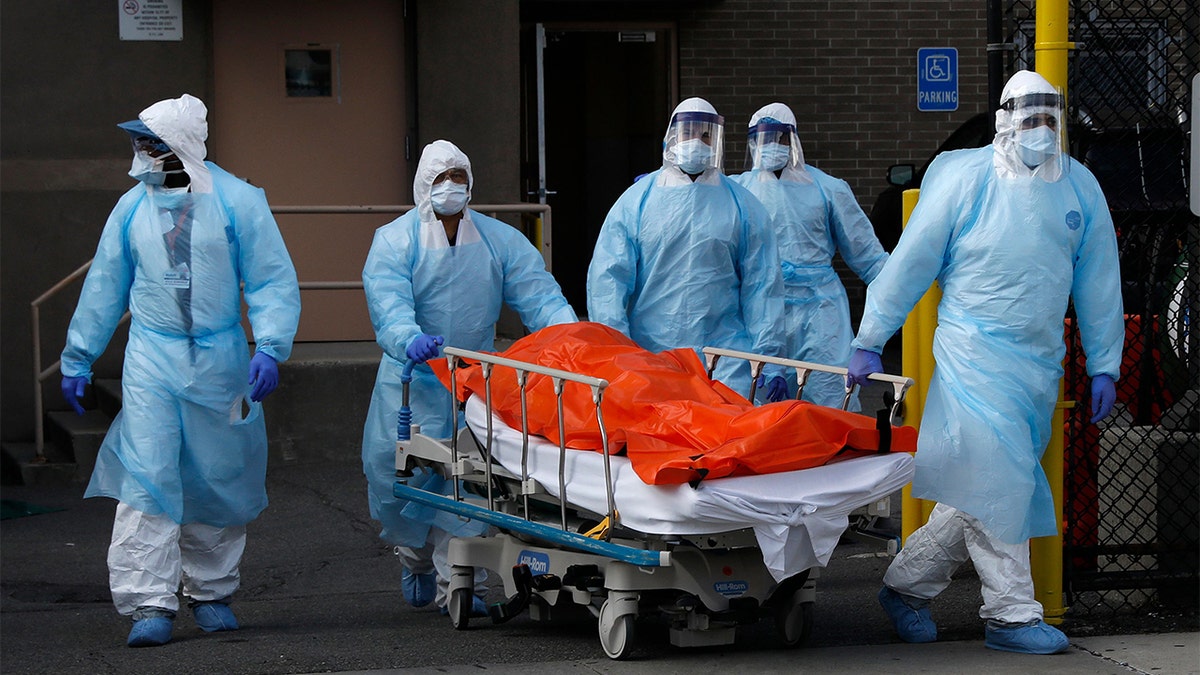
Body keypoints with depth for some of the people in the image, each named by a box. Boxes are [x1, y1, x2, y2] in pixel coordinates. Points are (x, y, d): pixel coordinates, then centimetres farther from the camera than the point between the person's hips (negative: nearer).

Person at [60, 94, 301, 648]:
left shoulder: (237, 202, -3)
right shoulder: (133, 207, 6)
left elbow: (273, 282, -4)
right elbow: (104, 287, 13)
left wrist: (269, 348, -17)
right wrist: (77, 359, 14)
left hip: (219, 359, -1)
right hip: (151, 358, 1)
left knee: (218, 480, 7)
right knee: (146, 478, -11)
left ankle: (211, 591, 24)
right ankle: (150, 604, -11)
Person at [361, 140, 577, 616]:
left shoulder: (499, 240, 7)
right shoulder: (395, 241, -2)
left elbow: (538, 294, -3)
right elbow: (388, 303, -18)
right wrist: (410, 340, -41)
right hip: (413, 380, -1)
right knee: (396, 470, -3)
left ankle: (459, 582, -3)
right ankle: (417, 560, 25)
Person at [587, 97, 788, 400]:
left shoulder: (743, 206, 10)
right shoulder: (636, 201, 6)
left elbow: (761, 287, 8)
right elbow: (607, 278, 1)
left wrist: (770, 361, 1)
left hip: (725, 361, 0)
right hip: (648, 355, 0)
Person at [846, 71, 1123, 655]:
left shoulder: (1080, 188, 8)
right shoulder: (965, 179, -5)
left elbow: (1097, 282, 14)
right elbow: (911, 260, -2)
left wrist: (1103, 365, 12)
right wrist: (869, 342, -2)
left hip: (1040, 364, 5)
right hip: (975, 352, -5)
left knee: (982, 491, 5)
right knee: (997, 480, -11)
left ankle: (906, 586, 17)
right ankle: (1012, 613, -3)